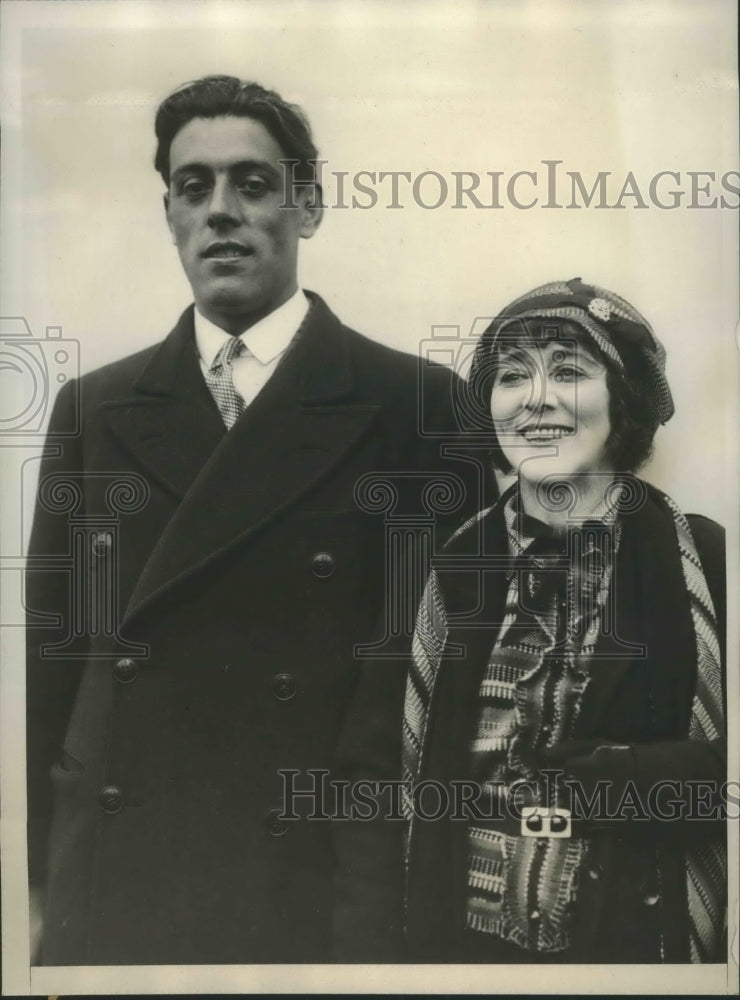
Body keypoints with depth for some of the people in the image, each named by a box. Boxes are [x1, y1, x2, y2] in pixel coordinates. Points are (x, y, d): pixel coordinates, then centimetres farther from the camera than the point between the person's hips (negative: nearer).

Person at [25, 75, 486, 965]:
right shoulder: (92, 409, 5)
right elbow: (50, 651, 6)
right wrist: (43, 874, 5)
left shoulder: (413, 403, -6)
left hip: (323, 882, -2)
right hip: (111, 883, 3)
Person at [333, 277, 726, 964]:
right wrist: (373, 951, -12)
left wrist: (633, 781, -21)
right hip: (453, 941, 1)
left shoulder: (707, 565, -8)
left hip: (642, 945, -1)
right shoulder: (442, 570, -4)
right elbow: (372, 779, -4)